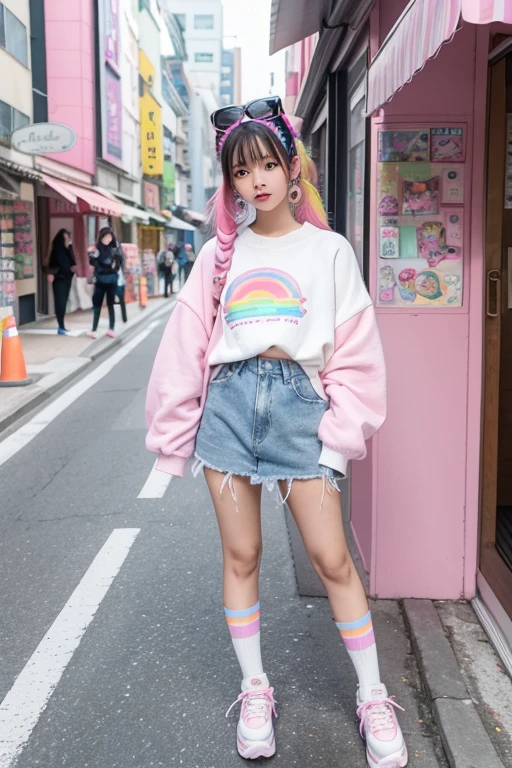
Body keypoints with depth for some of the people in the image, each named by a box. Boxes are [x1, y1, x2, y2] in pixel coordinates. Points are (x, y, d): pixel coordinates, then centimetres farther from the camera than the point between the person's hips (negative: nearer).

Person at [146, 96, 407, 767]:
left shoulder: (329, 250, 6)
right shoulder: (221, 253, 10)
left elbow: (355, 350, 4)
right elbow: (186, 344, 9)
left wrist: (342, 429, -5)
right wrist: (174, 432, 5)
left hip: (299, 400, -2)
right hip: (230, 400, 2)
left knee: (331, 558, -1)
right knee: (240, 556, 8)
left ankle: (373, 699, 17)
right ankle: (255, 690, 26)